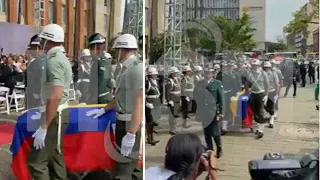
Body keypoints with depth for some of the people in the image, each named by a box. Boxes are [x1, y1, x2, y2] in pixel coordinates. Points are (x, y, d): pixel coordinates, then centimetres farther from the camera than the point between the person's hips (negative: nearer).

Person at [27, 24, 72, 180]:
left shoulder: (54, 61, -18)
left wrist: (44, 127, -25)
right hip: (58, 113, 10)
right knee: (55, 157, 17)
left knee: (36, 161, -8)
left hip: (54, 115, -10)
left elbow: (56, 96, -27)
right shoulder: (61, 58, 13)